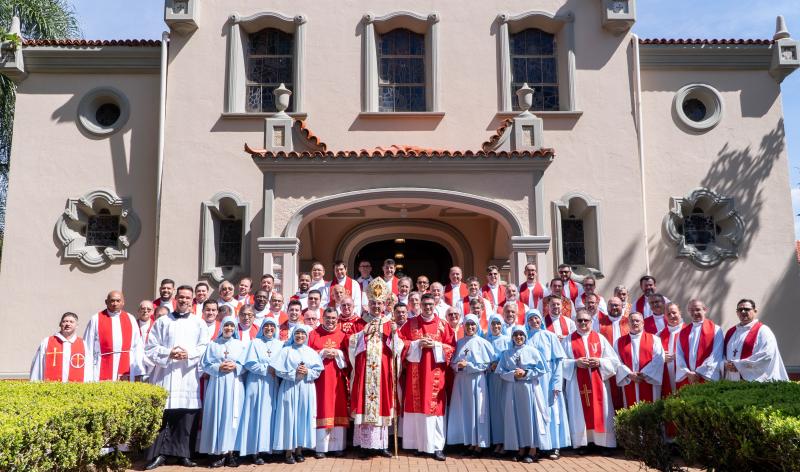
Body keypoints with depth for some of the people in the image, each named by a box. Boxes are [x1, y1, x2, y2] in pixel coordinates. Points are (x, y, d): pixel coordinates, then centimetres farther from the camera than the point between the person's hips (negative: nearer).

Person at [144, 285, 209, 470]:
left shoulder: (199, 323, 12)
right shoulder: (162, 321, 10)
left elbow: (205, 348, 5)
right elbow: (151, 347, 5)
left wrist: (189, 354, -13)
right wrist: (168, 353, -11)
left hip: (189, 376, 1)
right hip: (164, 374, 0)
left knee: (187, 416, 1)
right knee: (161, 414, -3)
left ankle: (184, 453, 9)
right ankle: (159, 453, 5)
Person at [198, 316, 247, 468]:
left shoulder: (241, 345, 10)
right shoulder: (213, 344, 9)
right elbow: (204, 364, 4)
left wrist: (235, 367, -11)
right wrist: (219, 367, -11)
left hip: (234, 385, 0)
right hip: (217, 384, 0)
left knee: (232, 416, -3)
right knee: (217, 416, -3)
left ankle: (230, 452, 2)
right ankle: (220, 453, 2)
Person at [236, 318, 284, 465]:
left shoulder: (280, 344, 13)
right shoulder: (255, 342, 4)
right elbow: (249, 363, -6)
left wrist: (277, 370, -12)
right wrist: (267, 369, -10)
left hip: (273, 385, 3)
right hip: (257, 384, -2)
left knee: (269, 414, 1)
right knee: (257, 415, -5)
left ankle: (266, 447, 6)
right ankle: (255, 450, -3)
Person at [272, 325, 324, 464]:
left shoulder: (311, 352, 10)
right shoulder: (286, 350, 2)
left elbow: (318, 371, 5)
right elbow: (279, 370, -5)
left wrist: (307, 372, -12)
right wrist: (294, 373, -15)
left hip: (306, 389, 3)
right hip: (289, 388, -3)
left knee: (304, 417, 4)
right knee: (289, 417, -3)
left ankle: (299, 450, 13)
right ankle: (288, 452, 3)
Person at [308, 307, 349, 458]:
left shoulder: (342, 336, 10)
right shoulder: (314, 334, 7)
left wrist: (337, 353, -11)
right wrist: (323, 353, -12)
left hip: (337, 379, 2)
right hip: (320, 378, -1)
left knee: (338, 410, 1)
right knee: (322, 410, -3)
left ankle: (337, 446, 8)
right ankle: (321, 448, 2)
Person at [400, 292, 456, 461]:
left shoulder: (443, 325, 6)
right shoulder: (410, 323, 7)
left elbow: (452, 346, 3)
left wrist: (435, 345, -12)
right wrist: (418, 344, -12)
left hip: (435, 372, -1)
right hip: (415, 372, 1)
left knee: (434, 406, -3)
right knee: (416, 405, 2)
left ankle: (436, 446, 1)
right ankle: (416, 443, 13)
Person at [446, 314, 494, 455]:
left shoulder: (482, 343, -2)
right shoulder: (459, 343, 10)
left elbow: (487, 364, -7)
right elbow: (452, 362, 12)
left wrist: (468, 365, -12)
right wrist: (458, 366, -9)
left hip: (476, 381, -4)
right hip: (461, 381, 4)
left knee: (477, 411, 0)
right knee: (464, 411, 5)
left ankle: (479, 444, 7)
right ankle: (469, 442, 14)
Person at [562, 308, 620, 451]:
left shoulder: (600, 338, 9)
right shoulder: (569, 340, 6)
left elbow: (614, 360, 6)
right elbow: (561, 361, 1)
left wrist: (600, 362, -11)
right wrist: (575, 363, -14)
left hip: (597, 382, 1)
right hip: (577, 384, -1)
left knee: (599, 411, 1)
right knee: (580, 413, 0)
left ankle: (601, 442, 9)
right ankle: (582, 443, 7)